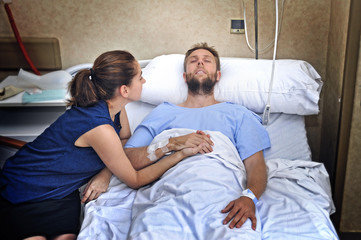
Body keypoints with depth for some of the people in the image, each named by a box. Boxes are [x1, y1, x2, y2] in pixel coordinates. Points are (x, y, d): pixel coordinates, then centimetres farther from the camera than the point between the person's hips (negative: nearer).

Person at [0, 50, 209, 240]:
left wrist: (106, 173, -9)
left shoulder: (113, 106, -7)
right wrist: (181, 154, -17)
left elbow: (126, 140, 9)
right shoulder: (100, 129, -30)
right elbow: (135, 180, -18)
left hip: (62, 192, 6)